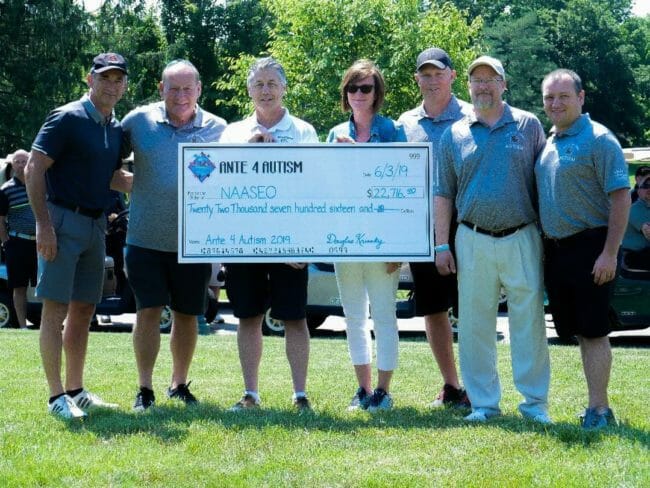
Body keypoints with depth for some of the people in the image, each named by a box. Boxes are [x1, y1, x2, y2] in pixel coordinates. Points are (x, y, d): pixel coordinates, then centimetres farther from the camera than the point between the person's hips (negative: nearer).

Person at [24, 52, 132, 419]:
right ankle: (57, 396, -5)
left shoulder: (116, 128, 13)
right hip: (63, 220, -8)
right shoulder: (67, 119, -10)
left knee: (84, 309, 11)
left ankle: (76, 391, 18)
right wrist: (44, 224, -19)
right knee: (56, 307, -6)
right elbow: (34, 170, -13)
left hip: (96, 224, 8)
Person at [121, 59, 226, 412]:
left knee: (187, 314, 10)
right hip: (146, 238, -1)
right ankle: (144, 389, 4)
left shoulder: (218, 129, 2)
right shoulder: (139, 121, 0)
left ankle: (179, 384, 26)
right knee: (148, 311, -4)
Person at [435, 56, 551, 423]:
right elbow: (444, 194, 11)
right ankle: (484, 403, 12)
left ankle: (535, 402, 6)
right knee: (475, 325, 3)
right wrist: (442, 245, 5)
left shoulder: (528, 125, 5)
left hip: (522, 238, -2)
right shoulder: (455, 134, 9)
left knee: (529, 320, -2)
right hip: (473, 241, 2)